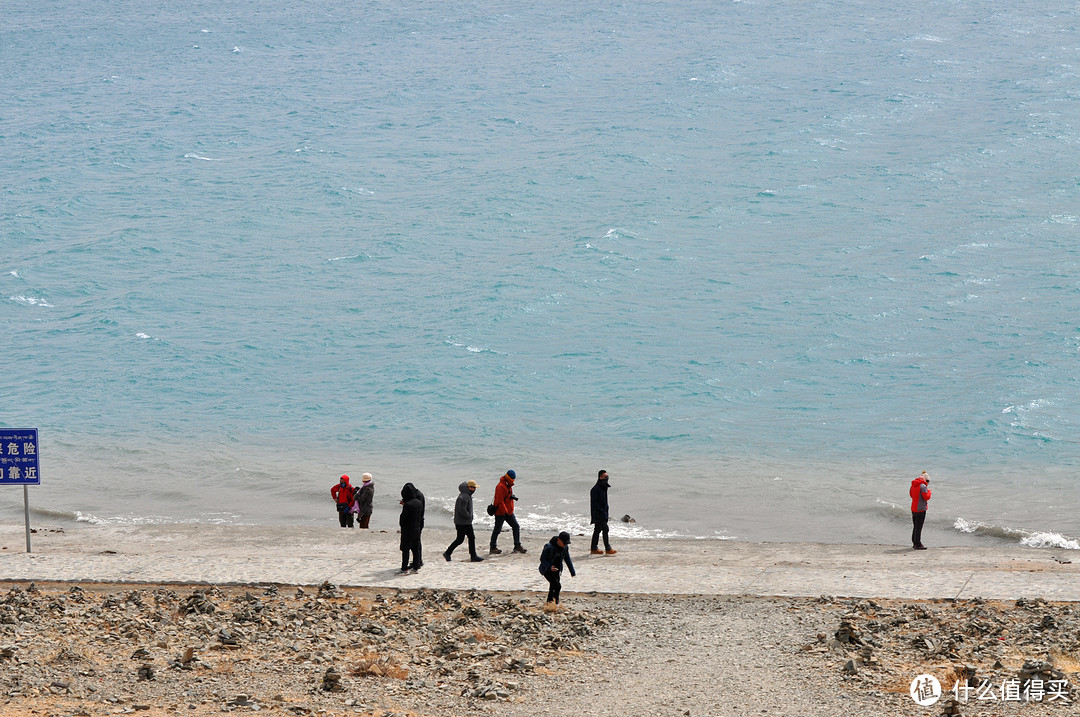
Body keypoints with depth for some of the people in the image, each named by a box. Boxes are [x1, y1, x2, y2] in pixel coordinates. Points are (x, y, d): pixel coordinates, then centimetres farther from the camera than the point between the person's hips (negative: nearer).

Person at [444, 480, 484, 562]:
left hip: (467, 522, 10)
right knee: (460, 539, -5)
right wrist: (469, 516, -14)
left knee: (472, 538, 8)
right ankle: (447, 553, 6)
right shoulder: (463, 497, -21)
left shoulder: (468, 495, 12)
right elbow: (462, 510, -27)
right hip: (461, 522, -10)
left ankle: (473, 556, 10)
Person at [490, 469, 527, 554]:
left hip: (509, 512, 9)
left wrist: (513, 497, 4)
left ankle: (517, 546, 8)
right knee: (497, 530, 0)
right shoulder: (501, 486, -19)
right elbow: (500, 501, -23)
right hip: (500, 512, -9)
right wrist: (505, 512, -25)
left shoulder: (509, 485, 11)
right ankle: (493, 548, 10)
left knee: (516, 527, 4)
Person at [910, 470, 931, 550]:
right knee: (919, 527, -5)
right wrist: (928, 491, 3)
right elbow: (926, 497, -15)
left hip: (913, 508, 8)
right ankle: (918, 544, -3)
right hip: (920, 509, -8)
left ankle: (914, 543, 23)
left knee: (915, 526, 16)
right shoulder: (923, 486, -15)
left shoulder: (913, 485, 9)